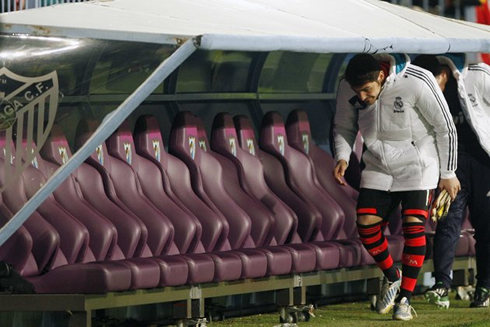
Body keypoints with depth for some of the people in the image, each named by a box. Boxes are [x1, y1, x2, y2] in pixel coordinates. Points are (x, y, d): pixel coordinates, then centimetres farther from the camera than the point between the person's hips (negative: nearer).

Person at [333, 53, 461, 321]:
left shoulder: (417, 83, -26)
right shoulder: (348, 87, -13)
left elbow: (445, 128, -13)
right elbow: (343, 126, 7)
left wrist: (448, 173, -7)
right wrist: (342, 157, -12)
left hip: (417, 166, -4)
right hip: (378, 166, 4)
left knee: (414, 226, -15)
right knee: (366, 223, -6)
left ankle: (405, 298, -6)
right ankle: (391, 277, 21)